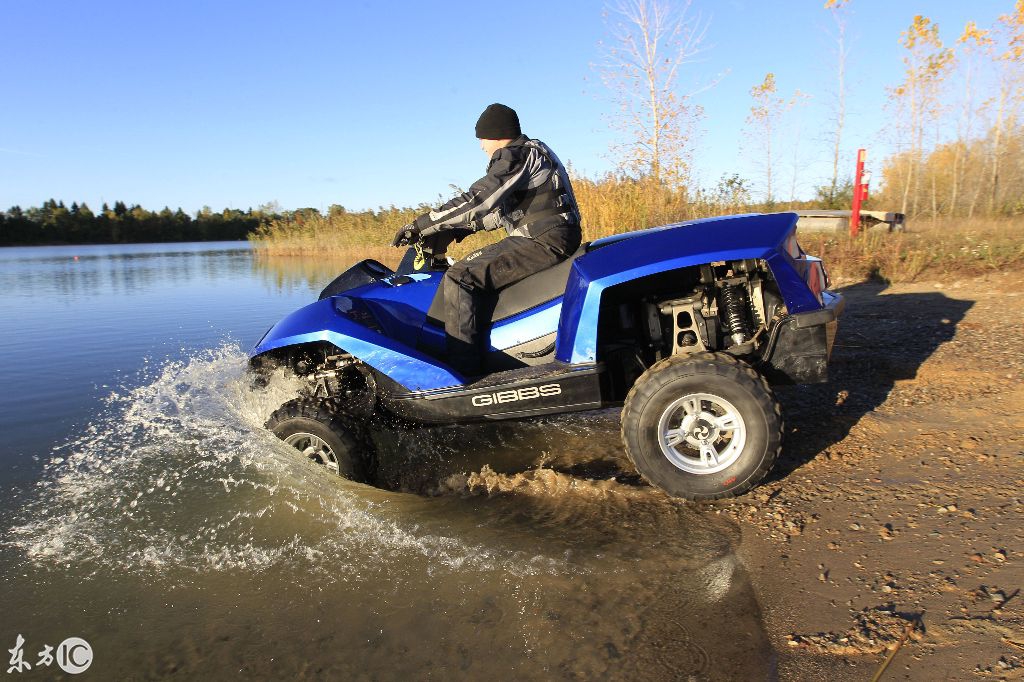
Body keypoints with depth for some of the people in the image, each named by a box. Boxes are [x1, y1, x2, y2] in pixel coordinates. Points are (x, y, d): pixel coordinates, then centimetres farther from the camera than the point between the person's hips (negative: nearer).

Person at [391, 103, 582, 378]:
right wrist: (462, 229, 17)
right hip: (555, 237, 11)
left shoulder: (517, 156, -11)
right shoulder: (533, 150, 22)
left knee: (461, 278, -18)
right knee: (472, 263, 23)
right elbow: (504, 208, 25)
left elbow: (475, 201, -19)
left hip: (544, 242, -11)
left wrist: (420, 226, -14)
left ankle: (463, 374, -22)